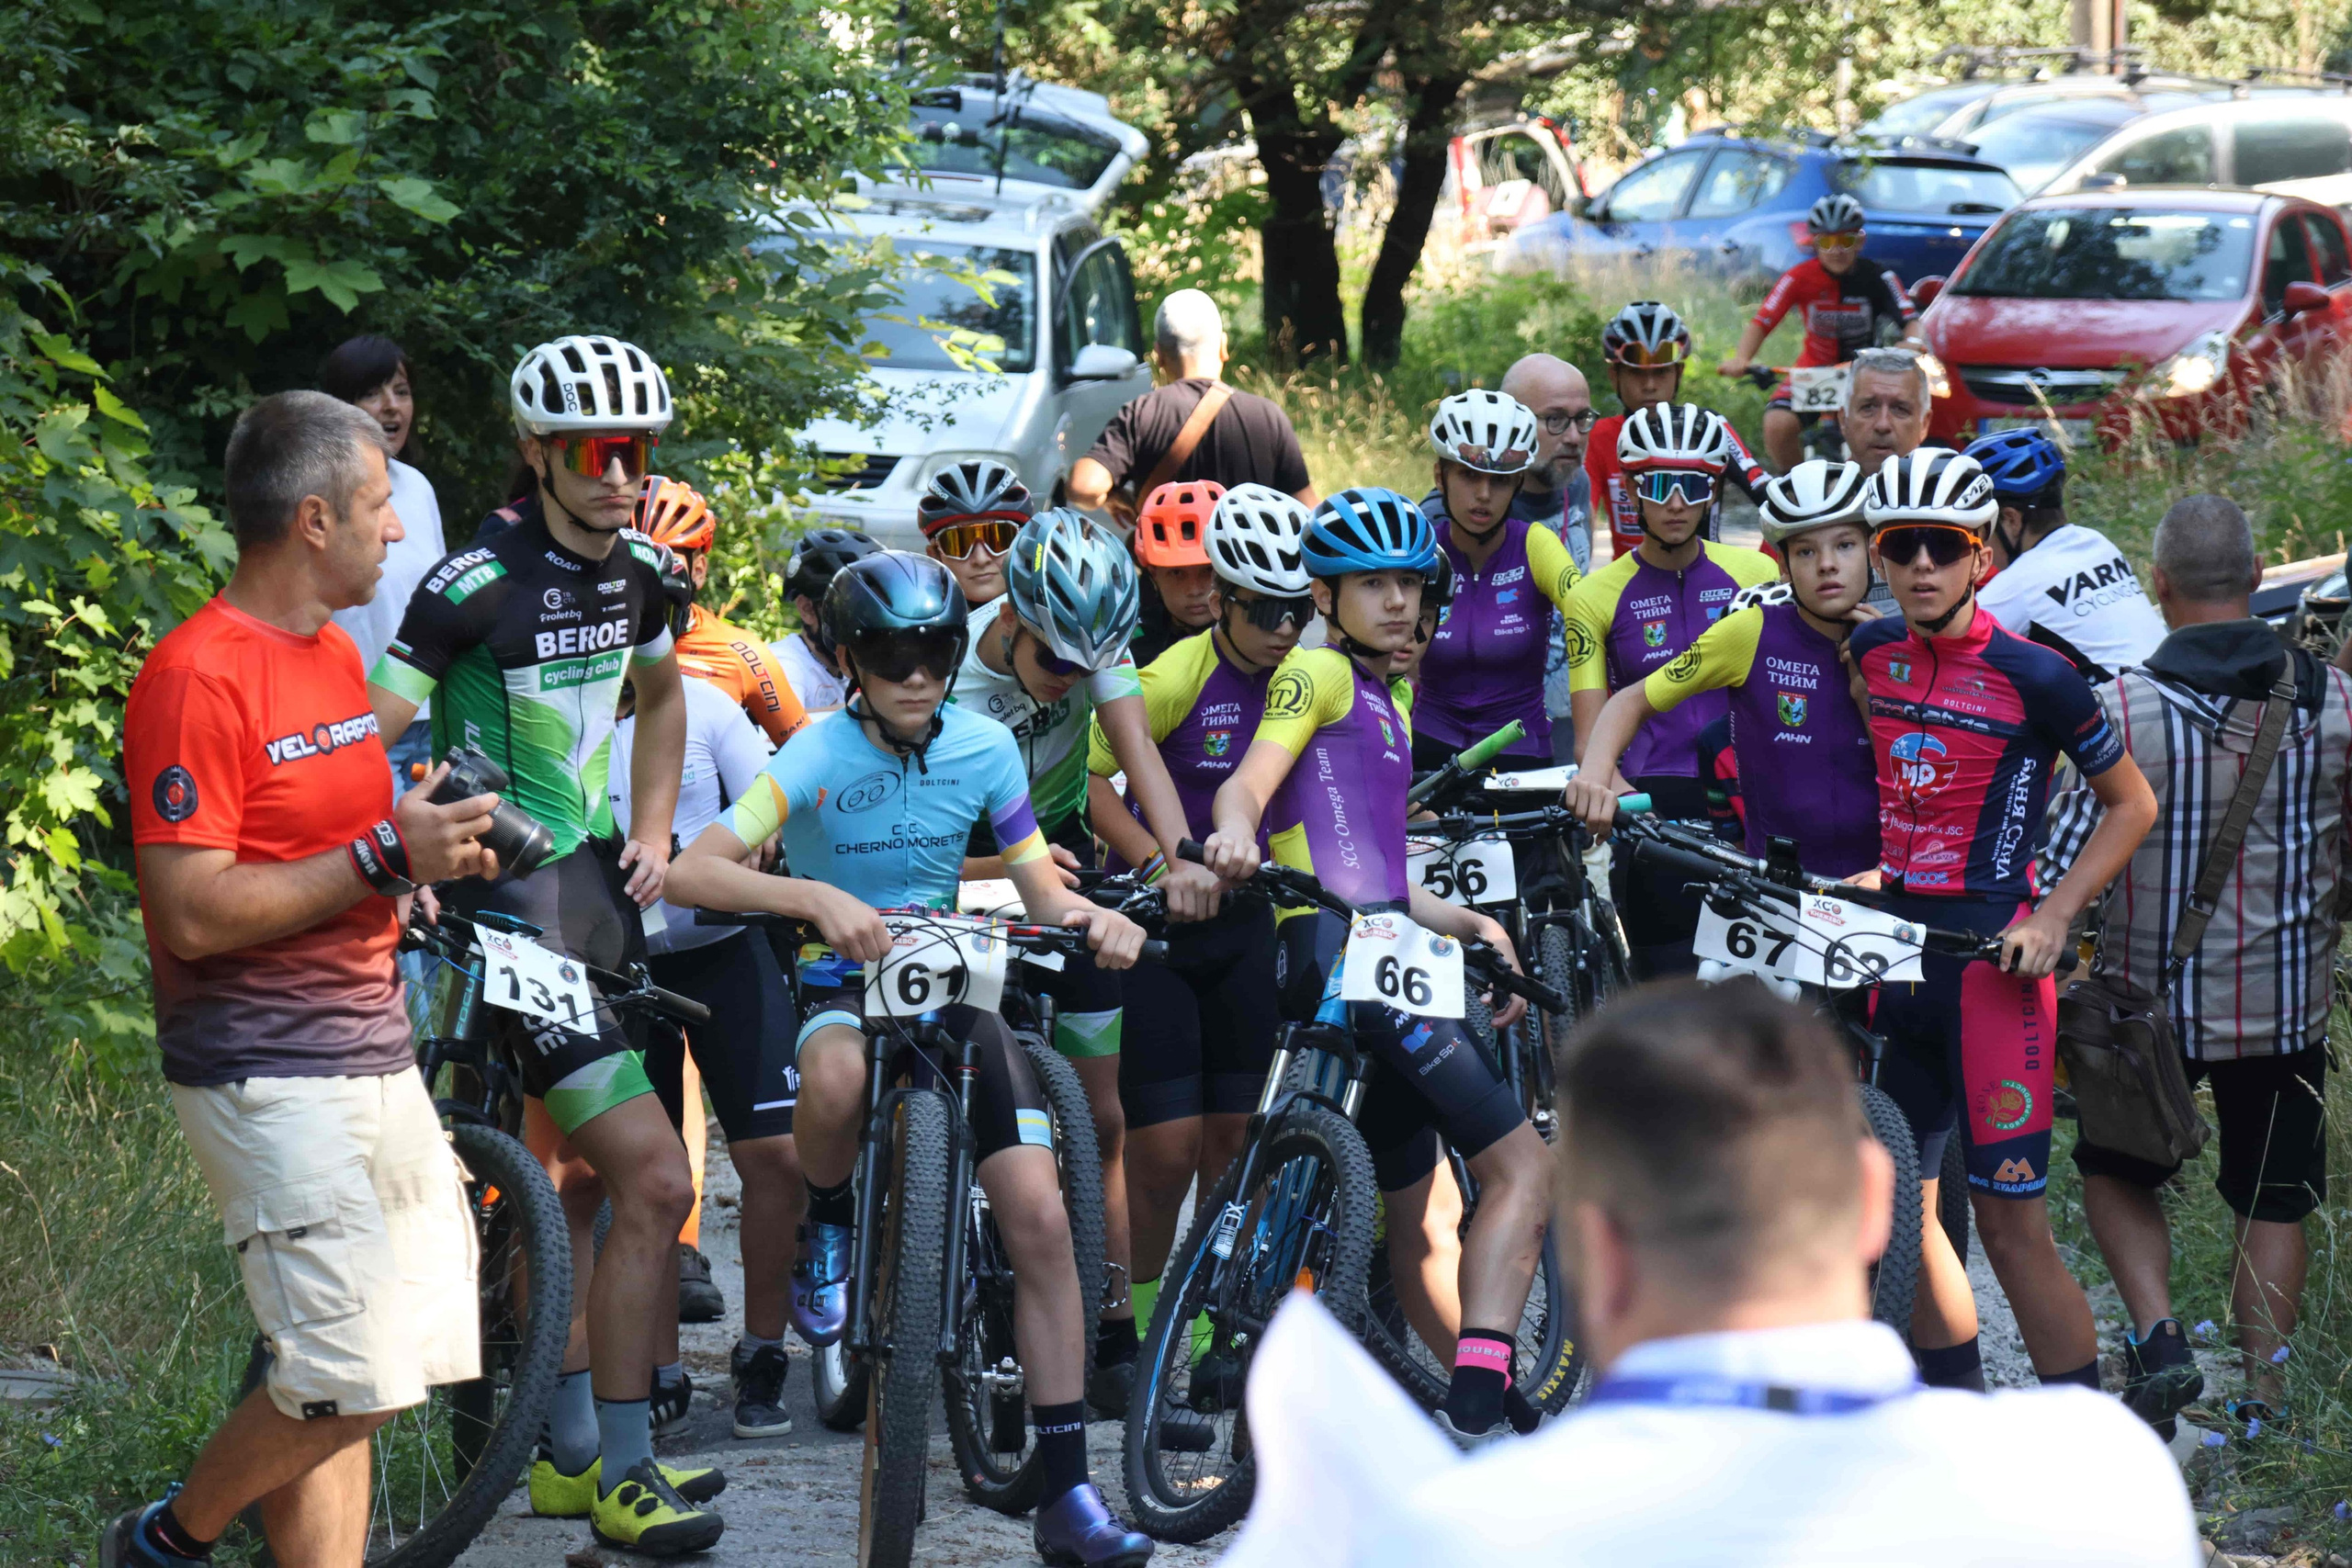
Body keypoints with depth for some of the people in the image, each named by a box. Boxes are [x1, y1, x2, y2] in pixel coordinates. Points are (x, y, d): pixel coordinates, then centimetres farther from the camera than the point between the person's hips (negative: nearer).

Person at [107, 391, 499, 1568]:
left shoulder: (336, 654, 15)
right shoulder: (198, 676, -14)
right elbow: (195, 915, -19)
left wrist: (436, 851, 10)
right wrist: (383, 855, -19)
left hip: (373, 1061, 9)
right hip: (265, 1075, -9)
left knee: (347, 1384, 5)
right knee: (341, 1383, -12)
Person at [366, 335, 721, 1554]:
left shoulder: (633, 569, 6)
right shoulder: (479, 583, -18)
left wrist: (652, 830, 16)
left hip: (595, 887, 8)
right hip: (511, 904, -8)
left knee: (577, 1179, 16)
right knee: (655, 1180, -14)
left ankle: (571, 1452, 27)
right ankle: (622, 1477, -5)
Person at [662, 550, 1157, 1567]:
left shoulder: (983, 748, 0)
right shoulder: (818, 756, -11)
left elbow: (1040, 888, 5)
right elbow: (692, 871, -23)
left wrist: (1094, 917, -18)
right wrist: (818, 896, -38)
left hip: (954, 989, 3)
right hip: (841, 986, -3)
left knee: (1040, 1218, -14)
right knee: (837, 1078, -42)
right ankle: (829, 1231, -6)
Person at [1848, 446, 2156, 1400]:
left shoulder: (2032, 677, -11)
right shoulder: (1873, 653, 4)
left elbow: (2132, 803, -1)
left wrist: (2053, 916, -10)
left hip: (1993, 958, -6)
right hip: (1899, 949, 6)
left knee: (2010, 1222, -9)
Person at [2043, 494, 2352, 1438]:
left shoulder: (2122, 708, -14)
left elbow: (2064, 856, -13)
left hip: (2155, 997, -2)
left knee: (2115, 1168, 19)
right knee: (2273, 1202, 15)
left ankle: (2157, 1339, 0)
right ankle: (2264, 1404, 13)